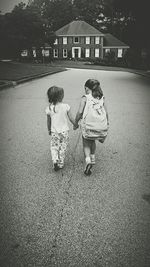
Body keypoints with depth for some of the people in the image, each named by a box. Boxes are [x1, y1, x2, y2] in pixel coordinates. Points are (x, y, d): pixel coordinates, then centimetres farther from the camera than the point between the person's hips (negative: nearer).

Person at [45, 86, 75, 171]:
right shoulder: (66, 106, -15)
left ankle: (55, 160, -4)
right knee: (63, 148, 14)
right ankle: (61, 163, 23)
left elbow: (48, 121, 4)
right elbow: (71, 118, -6)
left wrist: (49, 130, 20)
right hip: (64, 131, -1)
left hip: (54, 132, 1)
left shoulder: (49, 108, -8)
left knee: (54, 147, 16)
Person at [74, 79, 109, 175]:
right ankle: (93, 158, 34)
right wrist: (106, 126, 17)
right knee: (93, 141, 31)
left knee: (86, 144, 17)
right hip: (102, 127, 4)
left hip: (89, 126, -4)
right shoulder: (102, 98, 11)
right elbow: (106, 113, 8)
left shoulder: (85, 98, 0)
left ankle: (88, 160, -4)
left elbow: (80, 112, -9)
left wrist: (76, 123, 5)